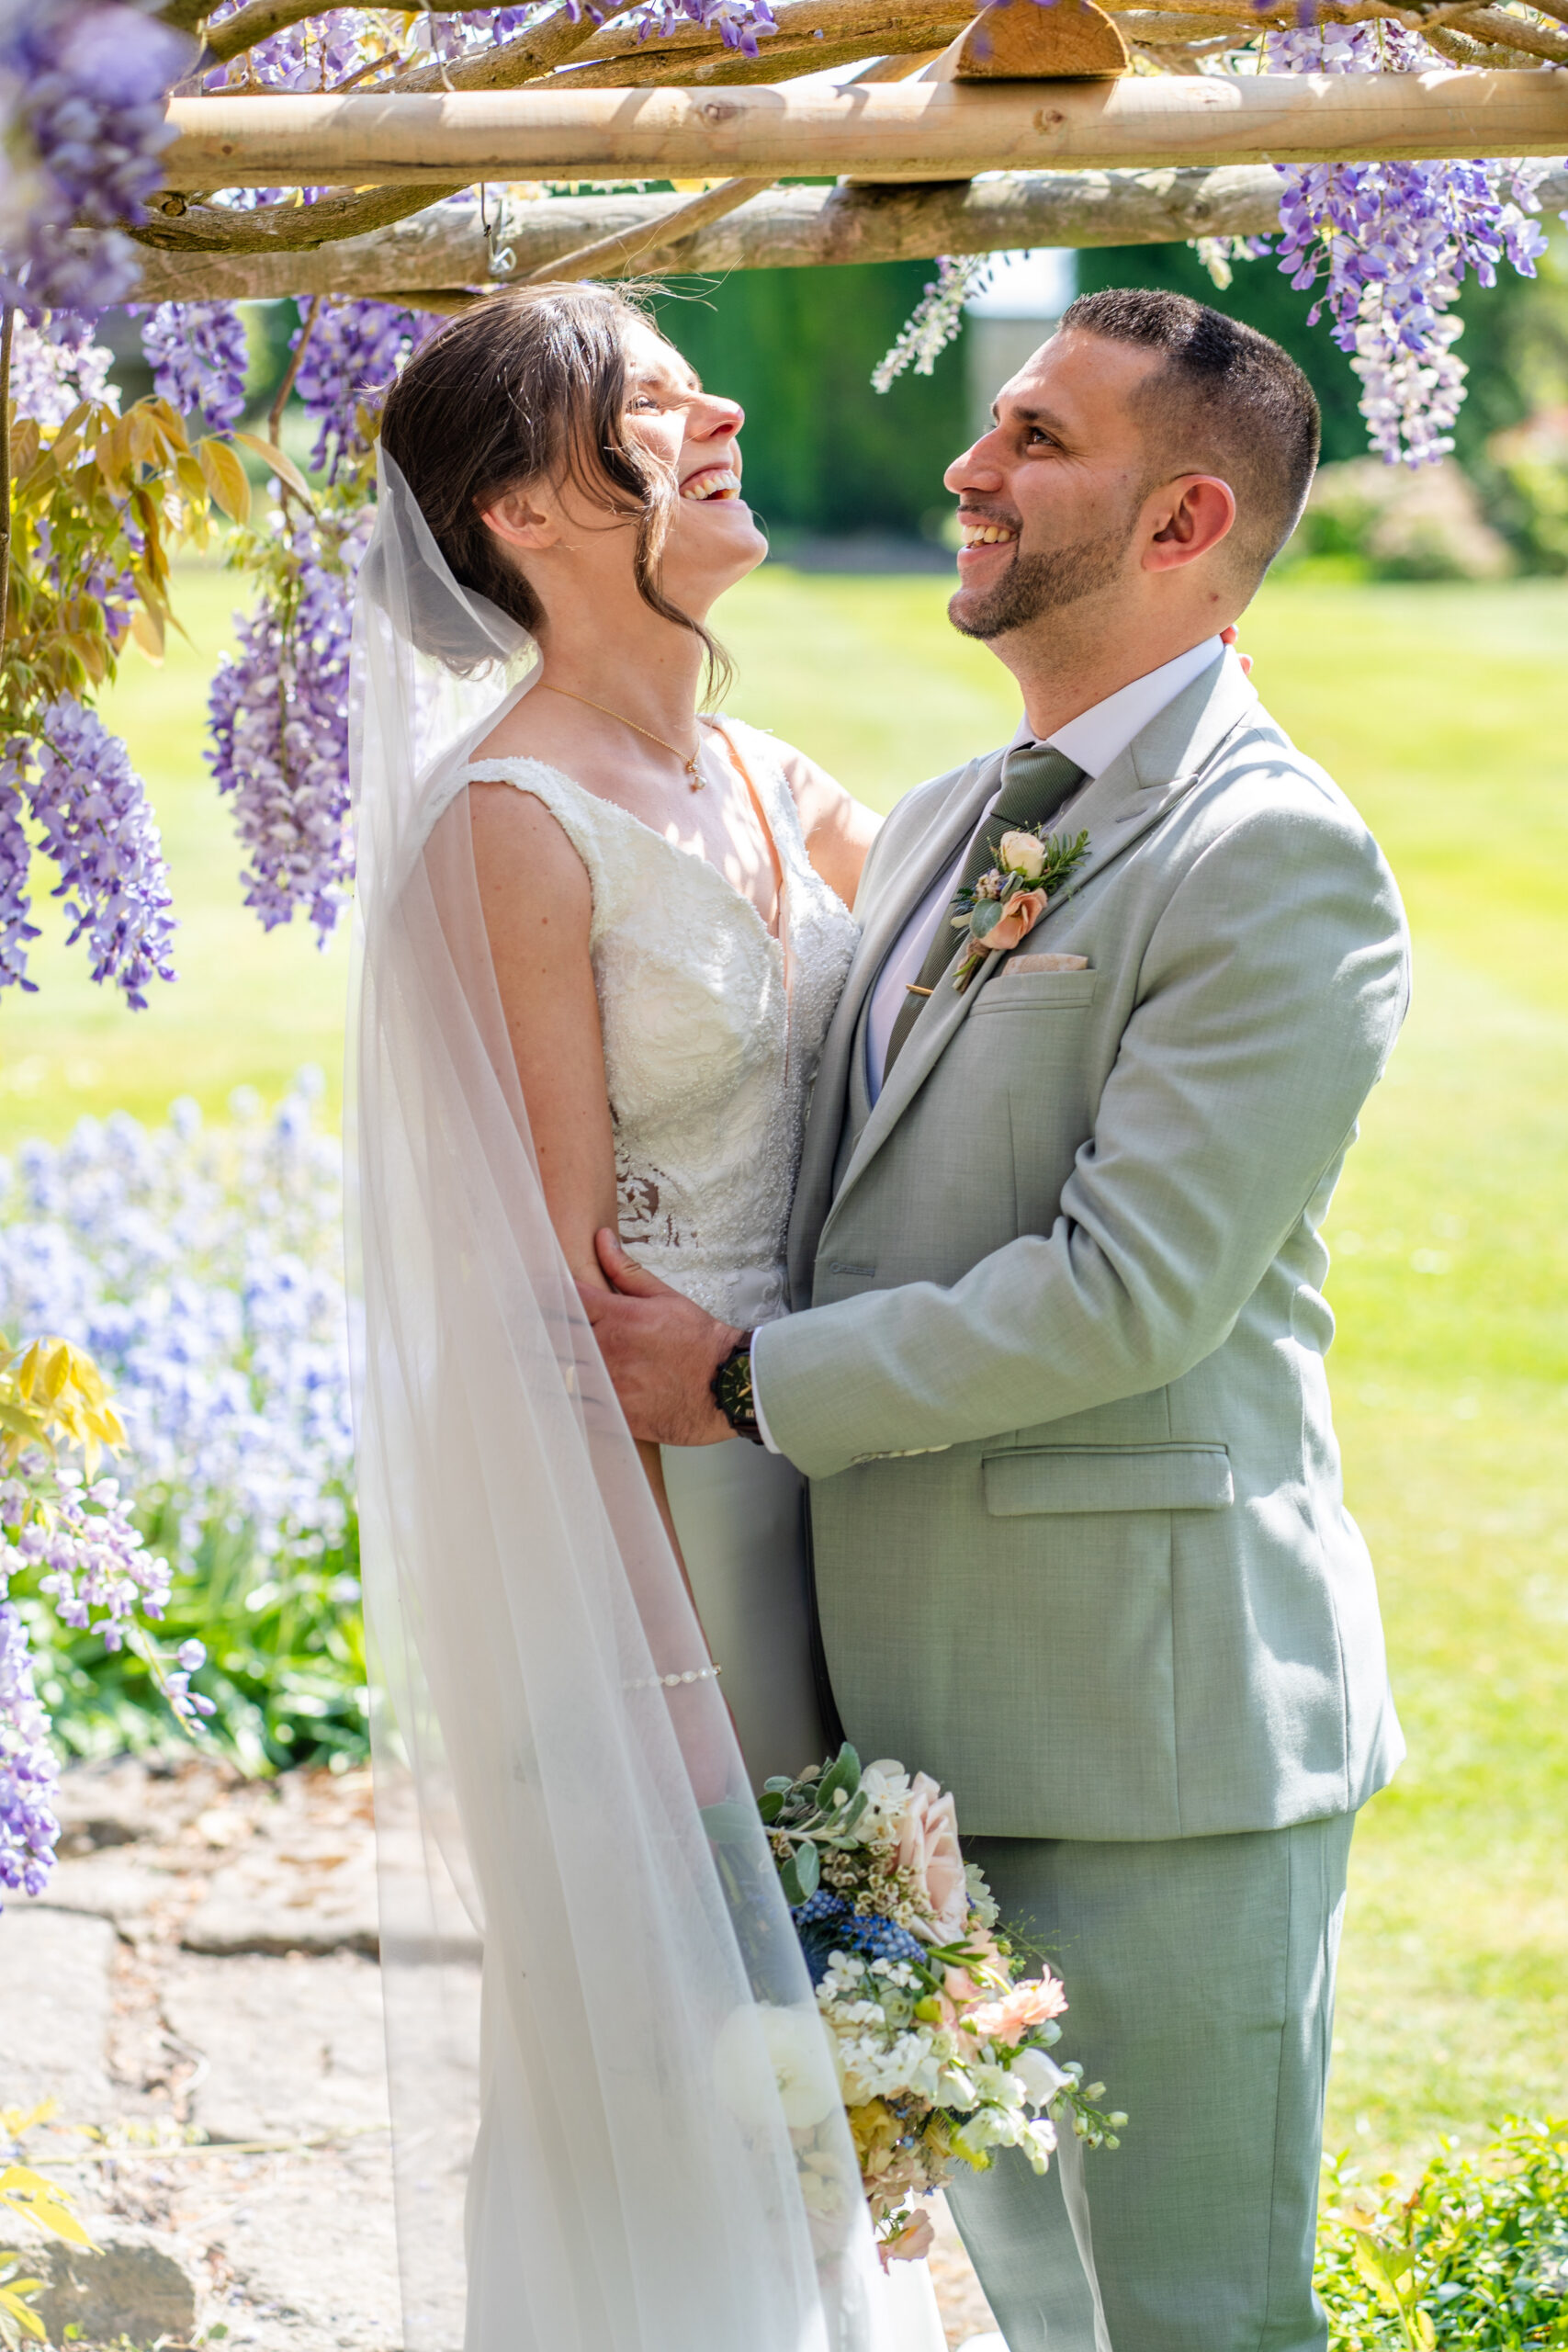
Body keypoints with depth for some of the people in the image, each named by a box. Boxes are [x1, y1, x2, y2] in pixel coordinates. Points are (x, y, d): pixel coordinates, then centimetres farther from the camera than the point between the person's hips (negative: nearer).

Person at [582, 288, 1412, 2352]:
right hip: (945, 1713, 9)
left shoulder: (1274, 860, -14)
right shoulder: (942, 826, 15)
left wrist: (748, 1384, -15)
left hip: (1153, 1718, -9)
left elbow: (1131, 1287, -21)